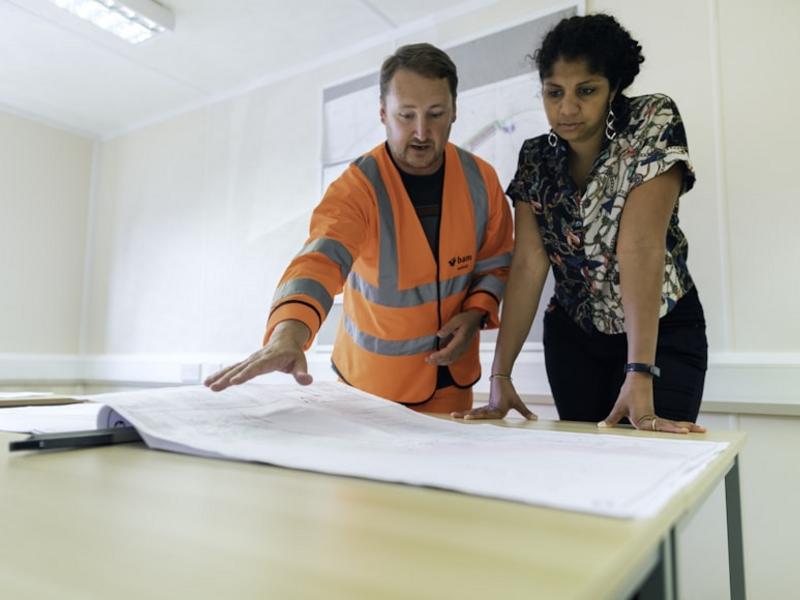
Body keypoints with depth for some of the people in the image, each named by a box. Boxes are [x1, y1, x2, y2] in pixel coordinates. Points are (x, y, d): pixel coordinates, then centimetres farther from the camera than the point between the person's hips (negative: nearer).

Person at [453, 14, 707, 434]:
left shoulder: (653, 124, -16)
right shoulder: (535, 158, -5)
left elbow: (641, 247, -28)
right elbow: (529, 264, -14)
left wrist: (640, 376, -34)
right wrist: (500, 374, -22)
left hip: (663, 331, -3)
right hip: (573, 335, 3)